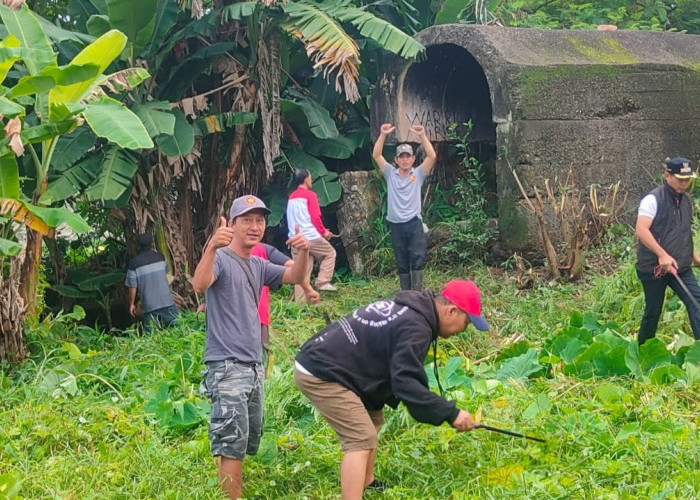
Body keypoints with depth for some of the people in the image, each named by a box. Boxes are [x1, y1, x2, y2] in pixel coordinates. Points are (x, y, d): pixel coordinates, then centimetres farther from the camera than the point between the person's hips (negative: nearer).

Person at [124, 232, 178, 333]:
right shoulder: (160, 257, 1)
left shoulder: (134, 263, -7)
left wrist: (131, 304, 6)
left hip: (149, 305, -2)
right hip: (167, 302, 2)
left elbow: (132, 286, -6)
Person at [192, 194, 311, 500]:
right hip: (227, 367, -9)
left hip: (254, 367, 9)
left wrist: (303, 253, -8)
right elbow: (199, 285, -27)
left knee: (248, 444, 14)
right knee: (233, 445, -13)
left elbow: (294, 277, 14)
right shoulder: (221, 258, -9)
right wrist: (211, 247, -45)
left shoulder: (258, 266, 16)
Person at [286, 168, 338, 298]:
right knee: (330, 253, 14)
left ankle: (300, 300, 4)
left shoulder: (291, 197, 16)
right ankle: (322, 282, 3)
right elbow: (315, 218, -11)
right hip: (311, 237, -7)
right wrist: (324, 232, 4)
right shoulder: (310, 195, -6)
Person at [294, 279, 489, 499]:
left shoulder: (406, 308, 12)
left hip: (321, 362, 11)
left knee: (372, 419, 23)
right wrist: (450, 413, -29)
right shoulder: (415, 327, -20)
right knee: (361, 439, -13)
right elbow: (405, 382, -29)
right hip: (319, 374, -11)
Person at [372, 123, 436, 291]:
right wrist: (383, 135, -14)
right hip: (396, 225, 2)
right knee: (402, 264, 7)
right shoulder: (390, 174, 9)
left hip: (414, 223, -2)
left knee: (417, 260, -12)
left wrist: (422, 136, -18)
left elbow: (432, 156, -7)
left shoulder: (418, 174, 6)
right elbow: (376, 155, -2)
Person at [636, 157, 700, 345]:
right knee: (653, 311, 6)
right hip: (654, 268, -6)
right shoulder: (653, 199, -13)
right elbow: (641, 230, -24)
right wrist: (663, 255, -29)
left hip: (681, 267, 6)